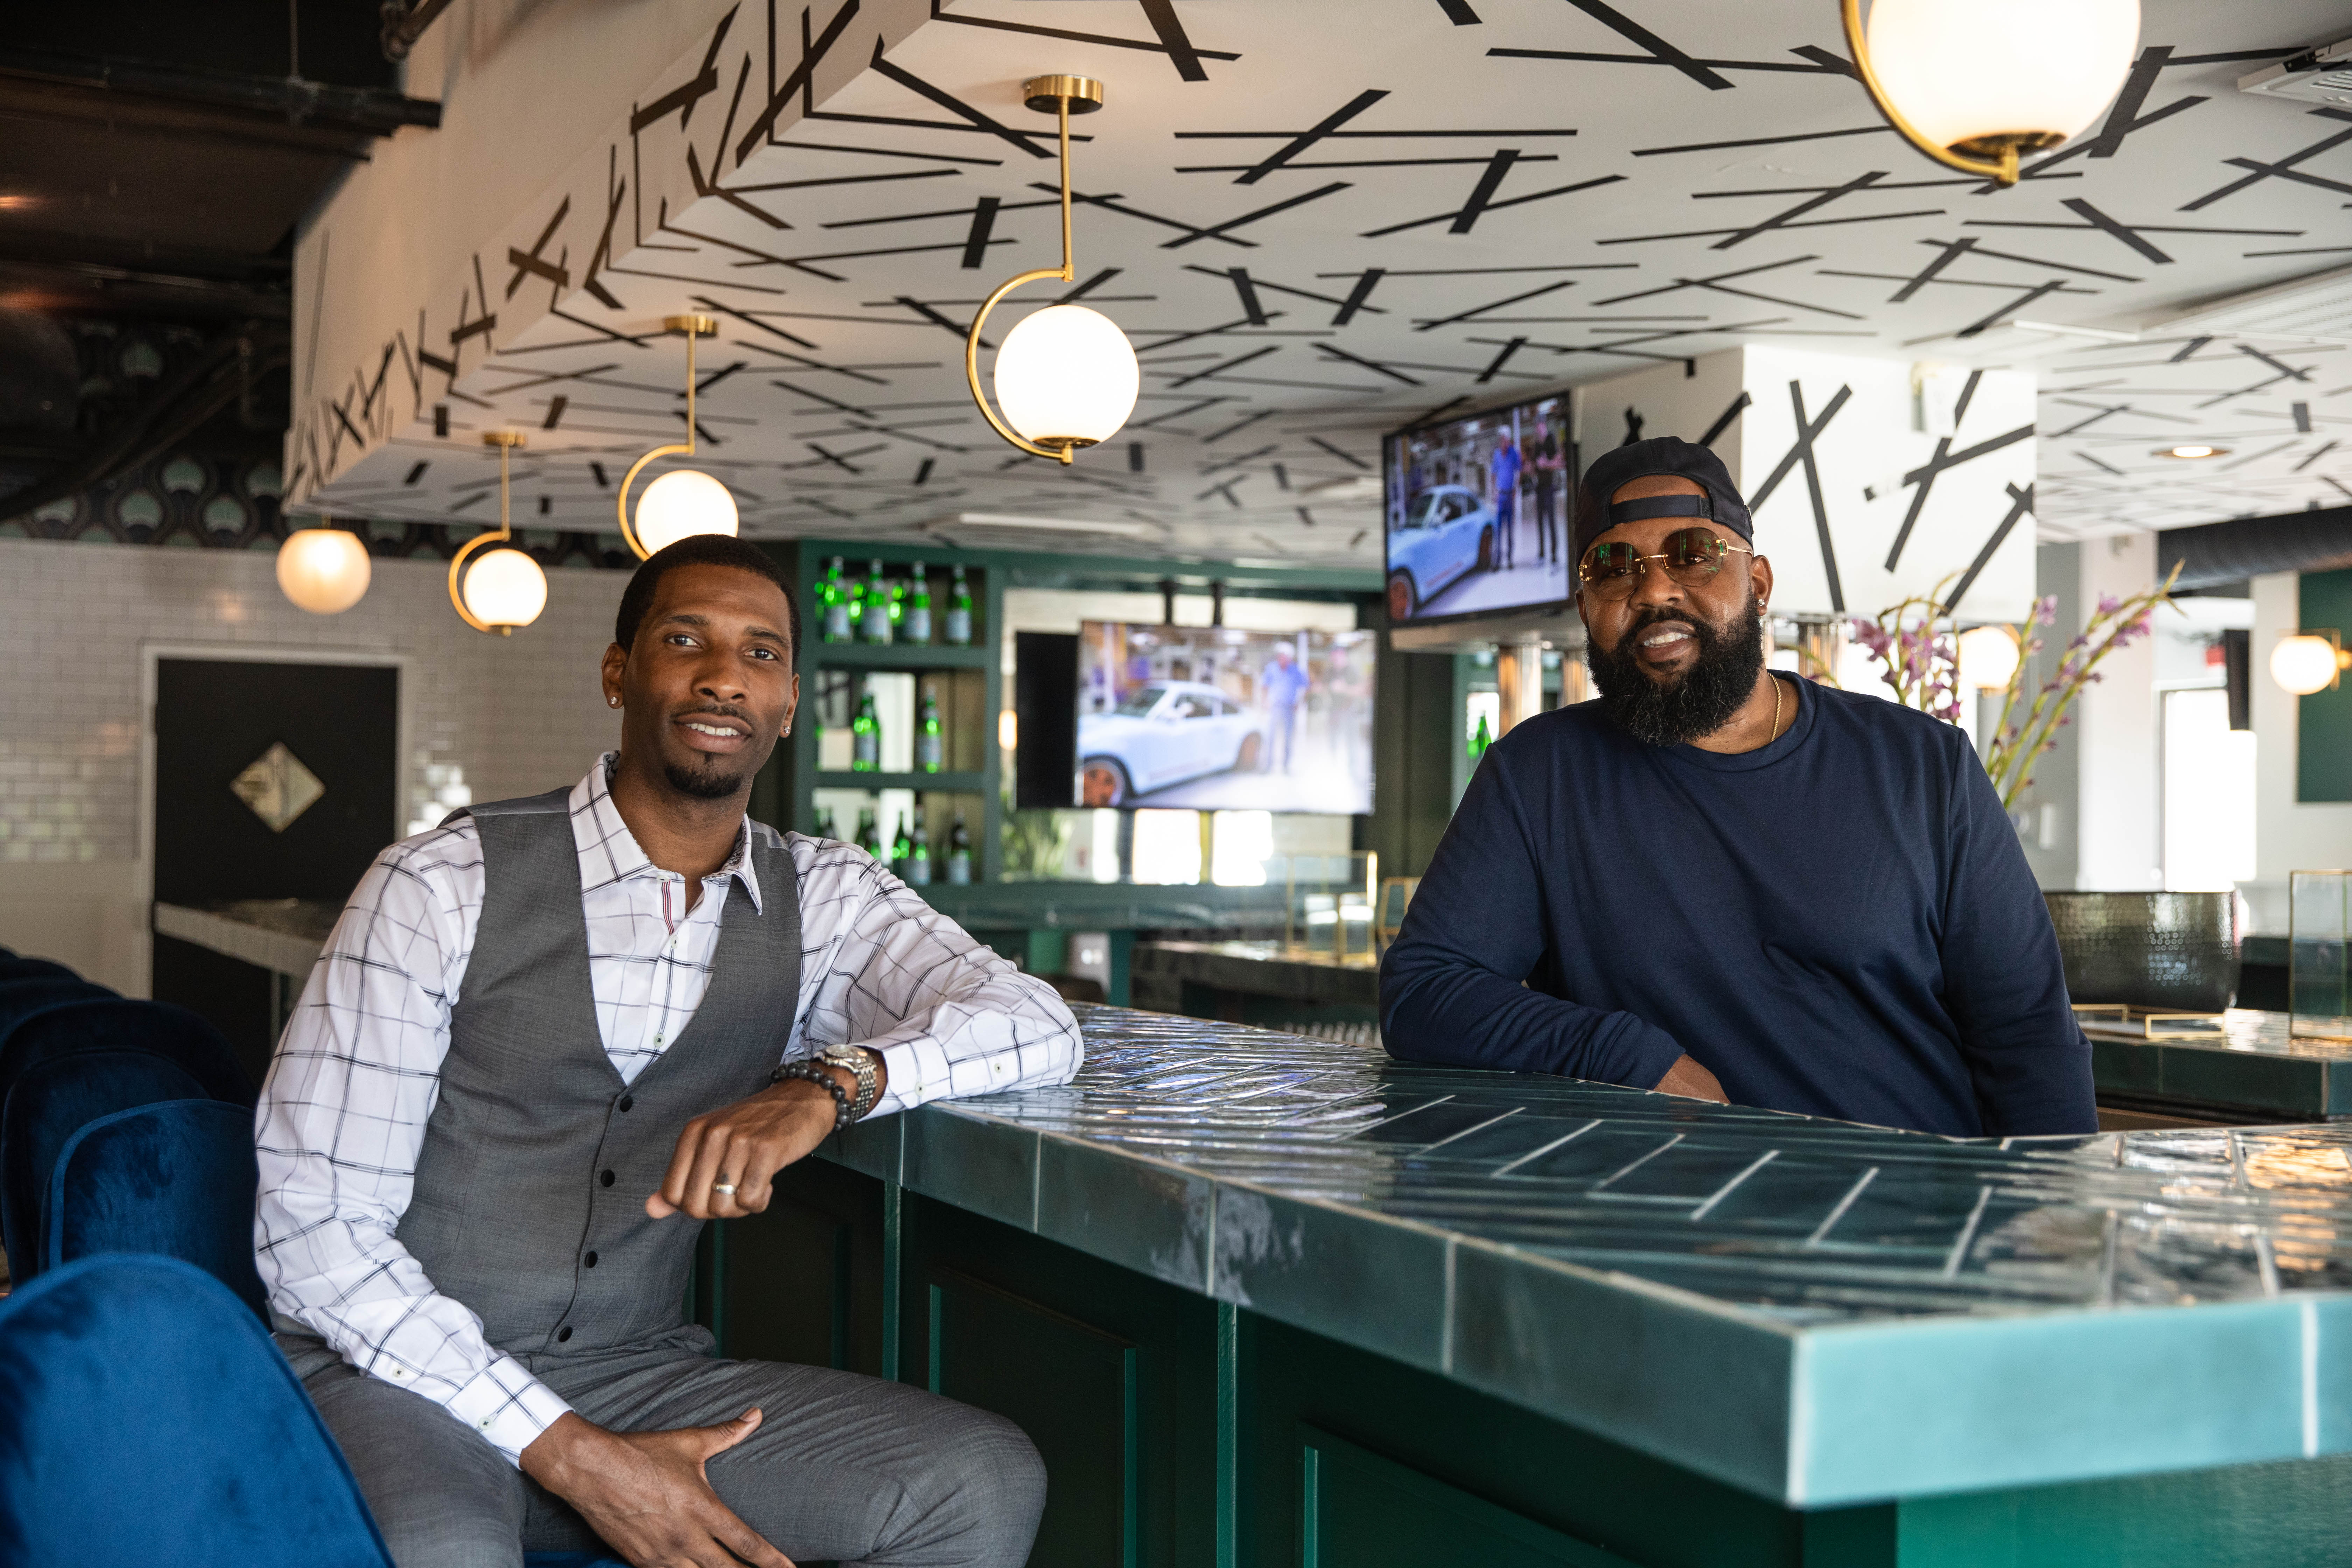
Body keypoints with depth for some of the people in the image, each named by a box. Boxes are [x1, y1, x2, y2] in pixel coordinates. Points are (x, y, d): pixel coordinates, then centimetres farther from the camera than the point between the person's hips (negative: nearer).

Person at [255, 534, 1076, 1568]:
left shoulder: (820, 899, 5)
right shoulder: (444, 887, -9)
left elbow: (1037, 1024, -7)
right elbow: (311, 1226, -11)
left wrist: (825, 1085, -27)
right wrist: (572, 1454, -18)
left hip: (638, 1369, 5)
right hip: (399, 1370, -5)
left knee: (985, 1482, -17)